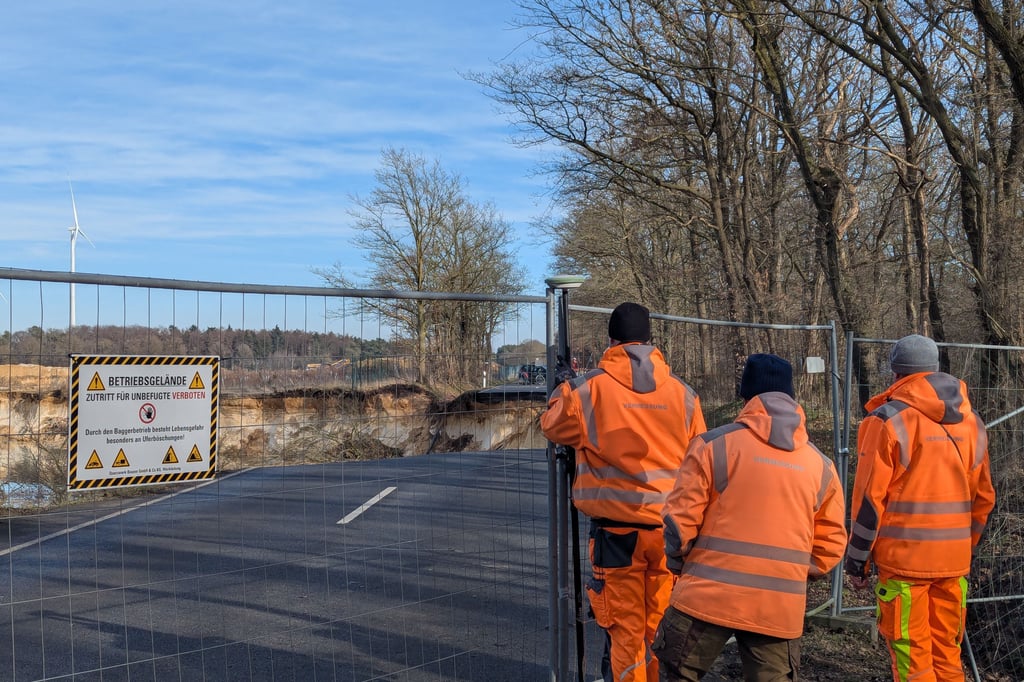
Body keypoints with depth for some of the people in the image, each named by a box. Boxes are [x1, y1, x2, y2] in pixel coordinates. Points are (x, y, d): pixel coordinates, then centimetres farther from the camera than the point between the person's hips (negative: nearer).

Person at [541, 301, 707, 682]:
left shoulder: (589, 388, -7)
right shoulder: (682, 392, 1)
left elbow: (552, 426, 12)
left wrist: (562, 392, 30)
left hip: (617, 529, -3)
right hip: (671, 529, 3)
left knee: (626, 631, 7)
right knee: (663, 629, 14)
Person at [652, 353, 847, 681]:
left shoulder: (714, 444, -6)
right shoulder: (821, 465, 6)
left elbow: (680, 519, -6)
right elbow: (831, 544, 8)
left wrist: (679, 563, 12)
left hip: (708, 596, -3)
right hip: (780, 606, 3)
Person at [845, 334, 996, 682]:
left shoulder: (889, 419, -10)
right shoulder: (972, 422, 9)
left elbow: (870, 497, -11)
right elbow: (983, 498, 14)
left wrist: (857, 560, -4)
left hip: (904, 559, -6)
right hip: (955, 561, 6)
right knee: (947, 653, 16)